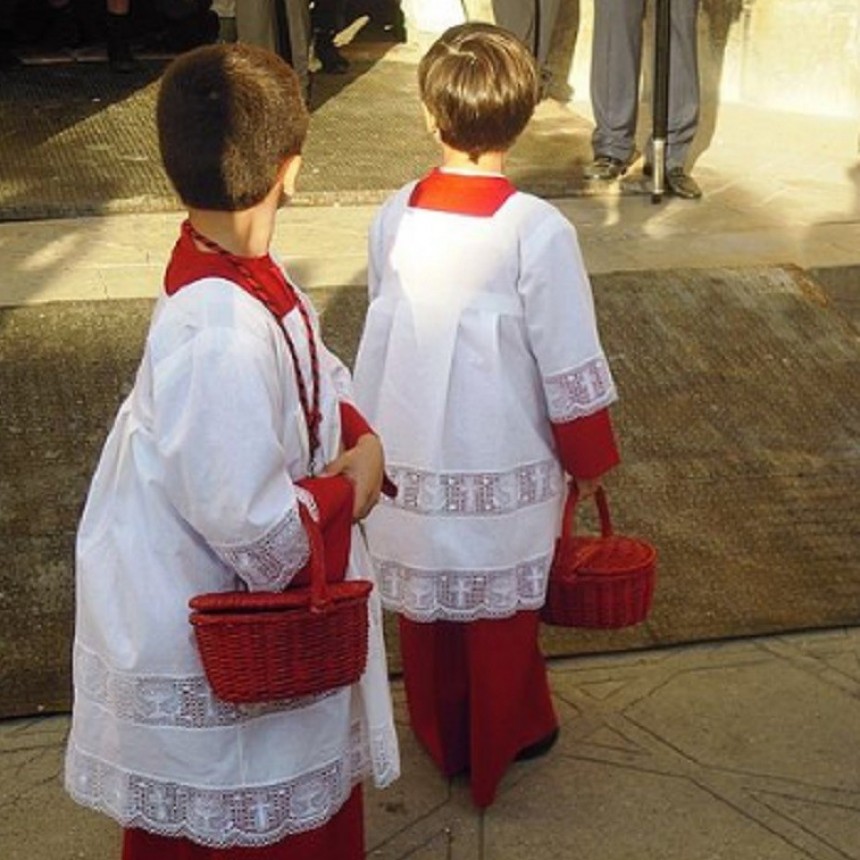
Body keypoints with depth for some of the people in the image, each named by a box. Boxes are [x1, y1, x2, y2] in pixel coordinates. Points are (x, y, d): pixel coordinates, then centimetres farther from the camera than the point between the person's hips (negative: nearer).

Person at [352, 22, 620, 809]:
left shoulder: (393, 218, -9)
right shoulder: (537, 231, -20)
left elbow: (385, 330, 5)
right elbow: (571, 365, -14)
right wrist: (590, 460, 1)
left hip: (409, 458, 3)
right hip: (504, 470, -3)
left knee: (425, 603, 21)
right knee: (500, 616, 17)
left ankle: (441, 738, 40)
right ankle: (501, 745, 35)